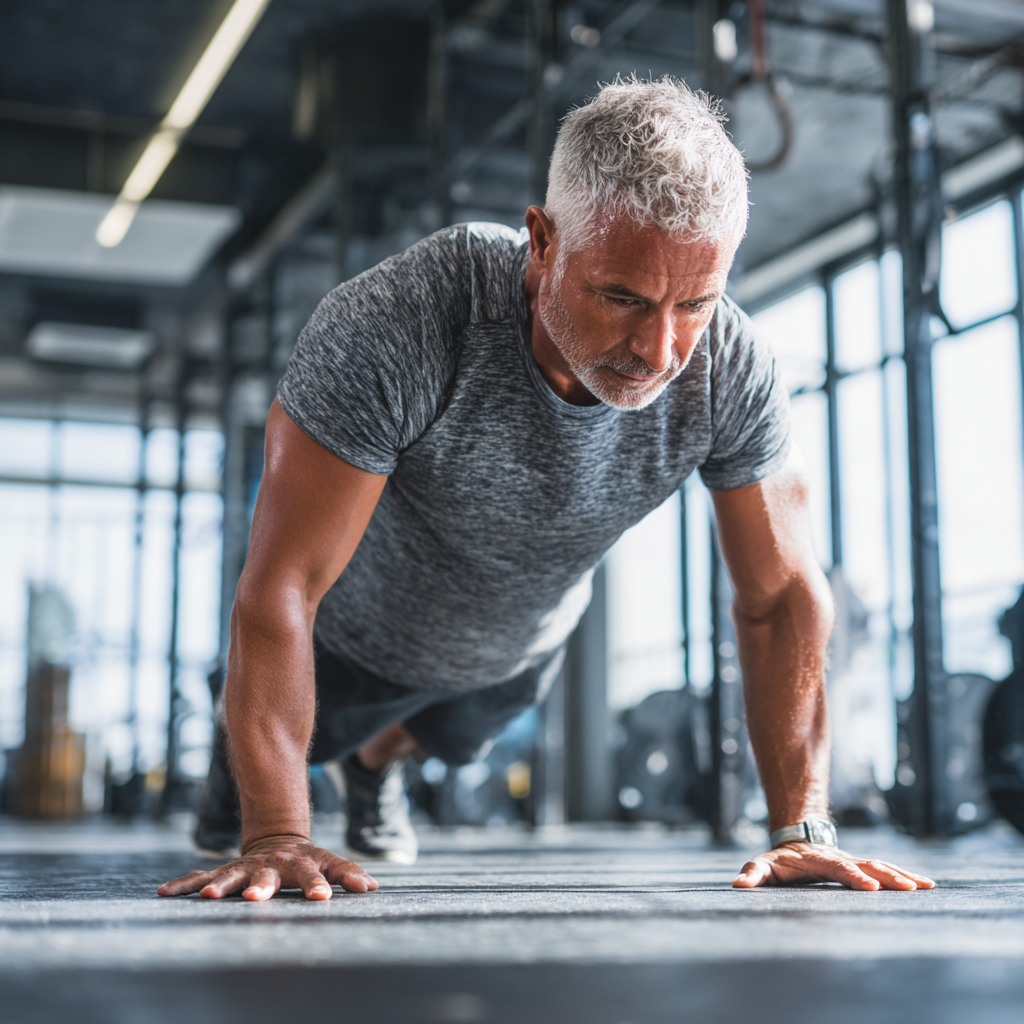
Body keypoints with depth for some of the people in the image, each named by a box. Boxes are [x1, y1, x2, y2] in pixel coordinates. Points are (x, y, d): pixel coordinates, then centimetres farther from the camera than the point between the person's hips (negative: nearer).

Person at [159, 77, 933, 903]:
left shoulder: (733, 372, -34)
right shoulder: (390, 329, -45)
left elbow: (783, 596, -22)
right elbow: (282, 586, -41)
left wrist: (803, 829, -26)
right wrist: (276, 839, -43)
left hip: (515, 655, 4)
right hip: (356, 634, -3)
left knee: (448, 739, 36)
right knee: (304, 733, 29)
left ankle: (377, 761, 71)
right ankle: (240, 756, 66)